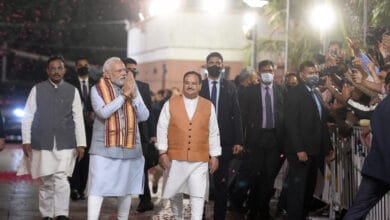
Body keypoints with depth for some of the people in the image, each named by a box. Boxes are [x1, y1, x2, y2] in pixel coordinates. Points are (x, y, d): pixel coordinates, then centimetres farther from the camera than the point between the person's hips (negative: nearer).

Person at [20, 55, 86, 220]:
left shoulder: (72, 91, 7)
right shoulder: (37, 89, 5)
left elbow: (78, 118, 5)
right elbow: (28, 116, 5)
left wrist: (81, 143, 0)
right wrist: (26, 141, -2)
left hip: (65, 144, 0)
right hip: (42, 144, 1)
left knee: (61, 179, -12)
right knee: (45, 181, 5)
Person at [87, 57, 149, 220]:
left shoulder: (132, 88, 7)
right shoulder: (97, 90, -3)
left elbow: (144, 116, 1)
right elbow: (103, 112, -19)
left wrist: (134, 96, -12)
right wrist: (124, 95, -15)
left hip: (129, 147, 4)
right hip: (104, 148, -4)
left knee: (126, 188, 14)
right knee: (97, 188, -9)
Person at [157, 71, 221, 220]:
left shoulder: (208, 106, 5)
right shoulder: (170, 104, 2)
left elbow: (213, 133, 7)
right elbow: (162, 129, 1)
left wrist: (214, 156, 5)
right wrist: (162, 153, -5)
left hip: (200, 160, 0)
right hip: (175, 158, 0)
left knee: (198, 196, -7)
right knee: (175, 193, 12)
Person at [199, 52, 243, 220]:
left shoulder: (230, 87, 6)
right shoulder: (199, 86, 3)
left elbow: (236, 115, 4)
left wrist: (238, 141, -2)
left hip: (224, 140, 1)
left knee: (221, 181, 4)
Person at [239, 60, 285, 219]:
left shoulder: (281, 92, 5)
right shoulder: (250, 92, 2)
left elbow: (286, 115, 3)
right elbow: (243, 116, 0)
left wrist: (285, 140, -3)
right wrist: (243, 140, -6)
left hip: (275, 138, 1)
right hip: (257, 137, -1)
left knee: (270, 175, 4)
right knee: (256, 175, 3)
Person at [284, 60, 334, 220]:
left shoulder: (317, 94, 18)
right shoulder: (294, 94, -8)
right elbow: (291, 124, -15)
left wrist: (328, 148, 14)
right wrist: (299, 150, -20)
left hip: (315, 151, 8)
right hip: (301, 152, -8)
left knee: (309, 189, 10)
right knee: (297, 189, -3)